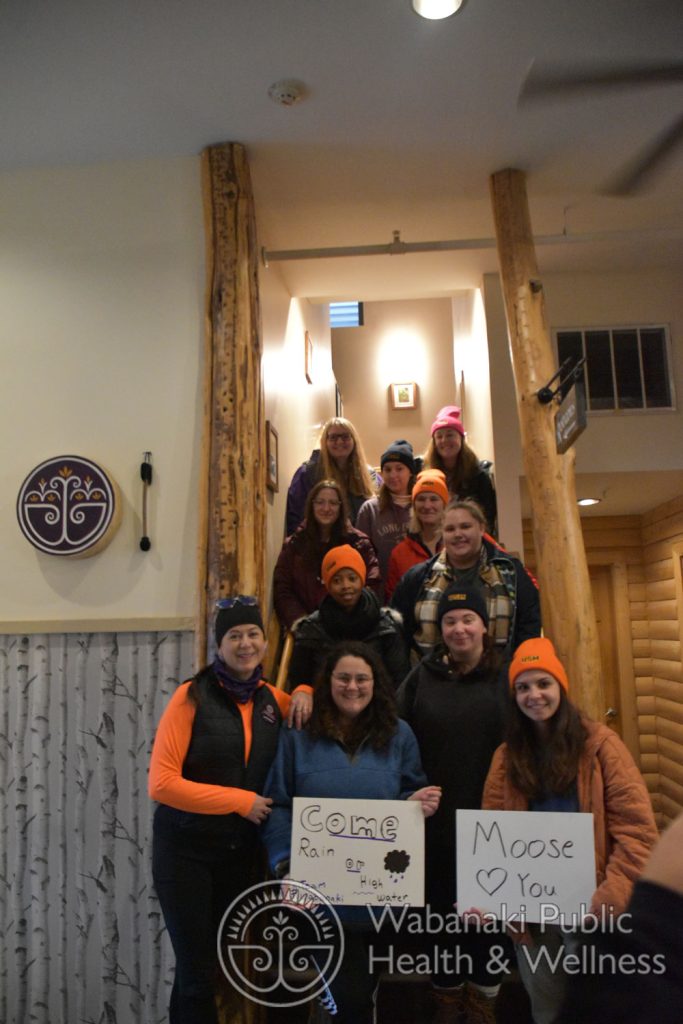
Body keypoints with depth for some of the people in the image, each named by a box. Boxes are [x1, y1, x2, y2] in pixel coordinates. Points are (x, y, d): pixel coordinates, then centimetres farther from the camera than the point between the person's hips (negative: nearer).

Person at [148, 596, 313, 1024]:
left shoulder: (271, 698, 2)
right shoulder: (192, 696, -13)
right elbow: (161, 783, -18)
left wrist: (304, 693, -2)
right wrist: (241, 800, -17)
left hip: (241, 851, 5)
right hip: (186, 851, -5)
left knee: (214, 963, 17)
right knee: (197, 972, 1)